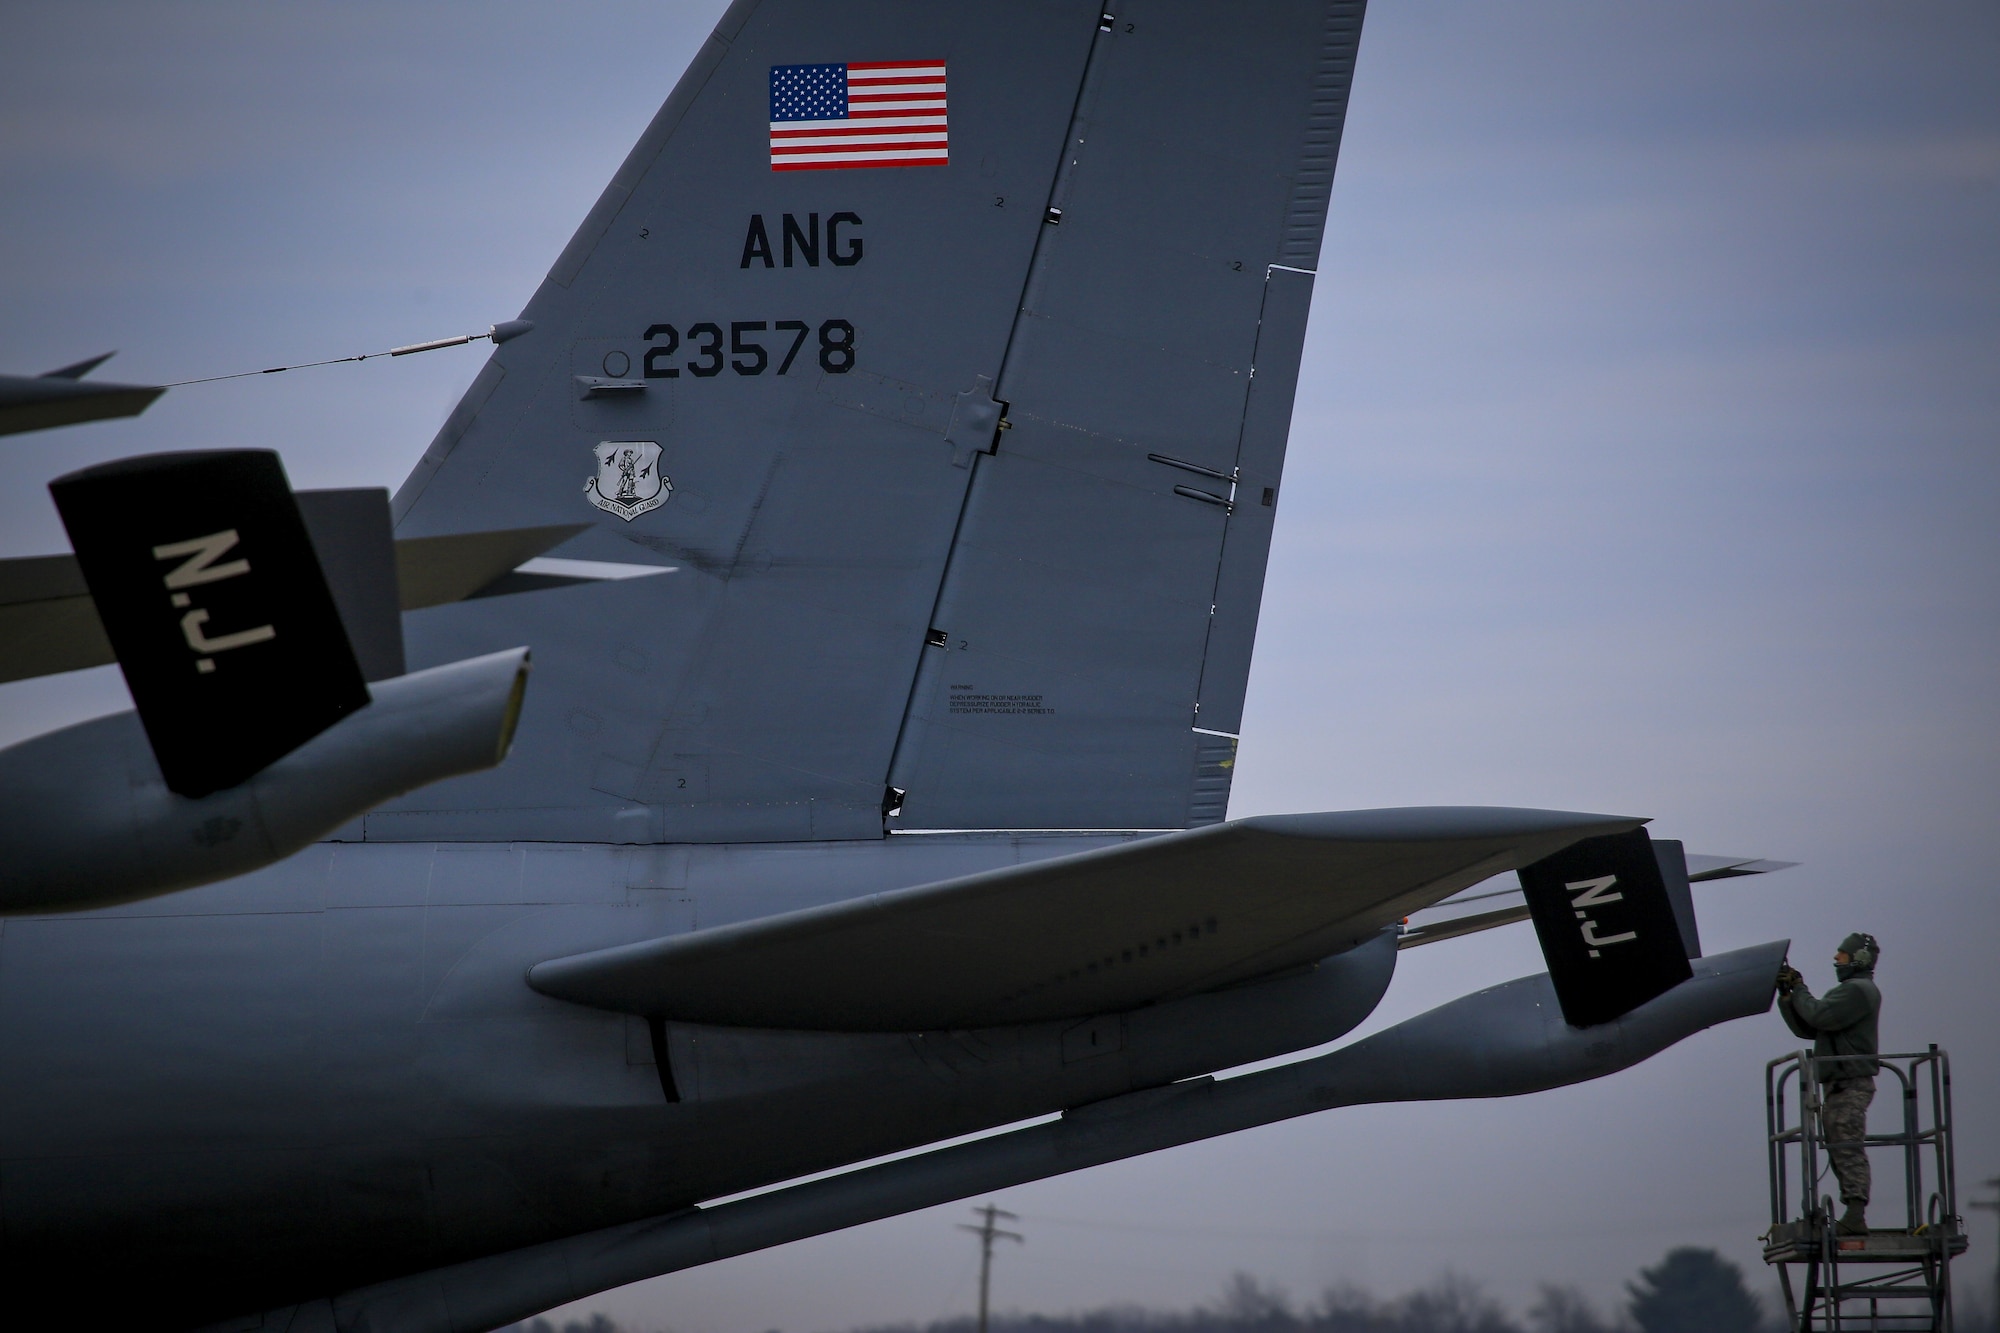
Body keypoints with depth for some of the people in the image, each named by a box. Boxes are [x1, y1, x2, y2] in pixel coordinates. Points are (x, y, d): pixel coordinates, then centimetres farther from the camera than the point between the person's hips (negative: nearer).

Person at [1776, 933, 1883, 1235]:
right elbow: (1806, 1028, 21)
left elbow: (1819, 1016, -21)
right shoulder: (1848, 991, 24)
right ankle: (1853, 1218, 8)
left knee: (1849, 1150, -16)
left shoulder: (1859, 991, -9)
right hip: (1837, 1085, 10)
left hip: (1850, 1083, -10)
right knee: (1840, 1151, 9)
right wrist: (1787, 995, 10)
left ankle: (1855, 1218, -24)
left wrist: (1799, 990, -5)